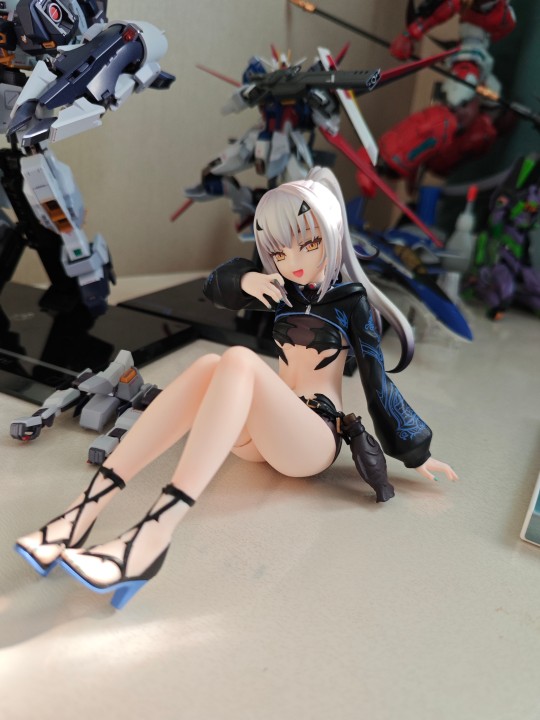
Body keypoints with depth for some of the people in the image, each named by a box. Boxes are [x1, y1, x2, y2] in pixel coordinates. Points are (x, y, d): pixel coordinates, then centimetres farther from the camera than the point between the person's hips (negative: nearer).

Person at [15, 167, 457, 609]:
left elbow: (376, 379, 0)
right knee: (208, 367, -26)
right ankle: (85, 510, -35)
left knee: (239, 361, -32)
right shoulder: (285, 293, 13)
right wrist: (245, 279, -15)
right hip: (262, 435, 5)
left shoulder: (351, 299, 0)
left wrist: (415, 451, 2)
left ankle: (153, 535, -48)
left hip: (315, 440, -5)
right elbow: (216, 286, 7)